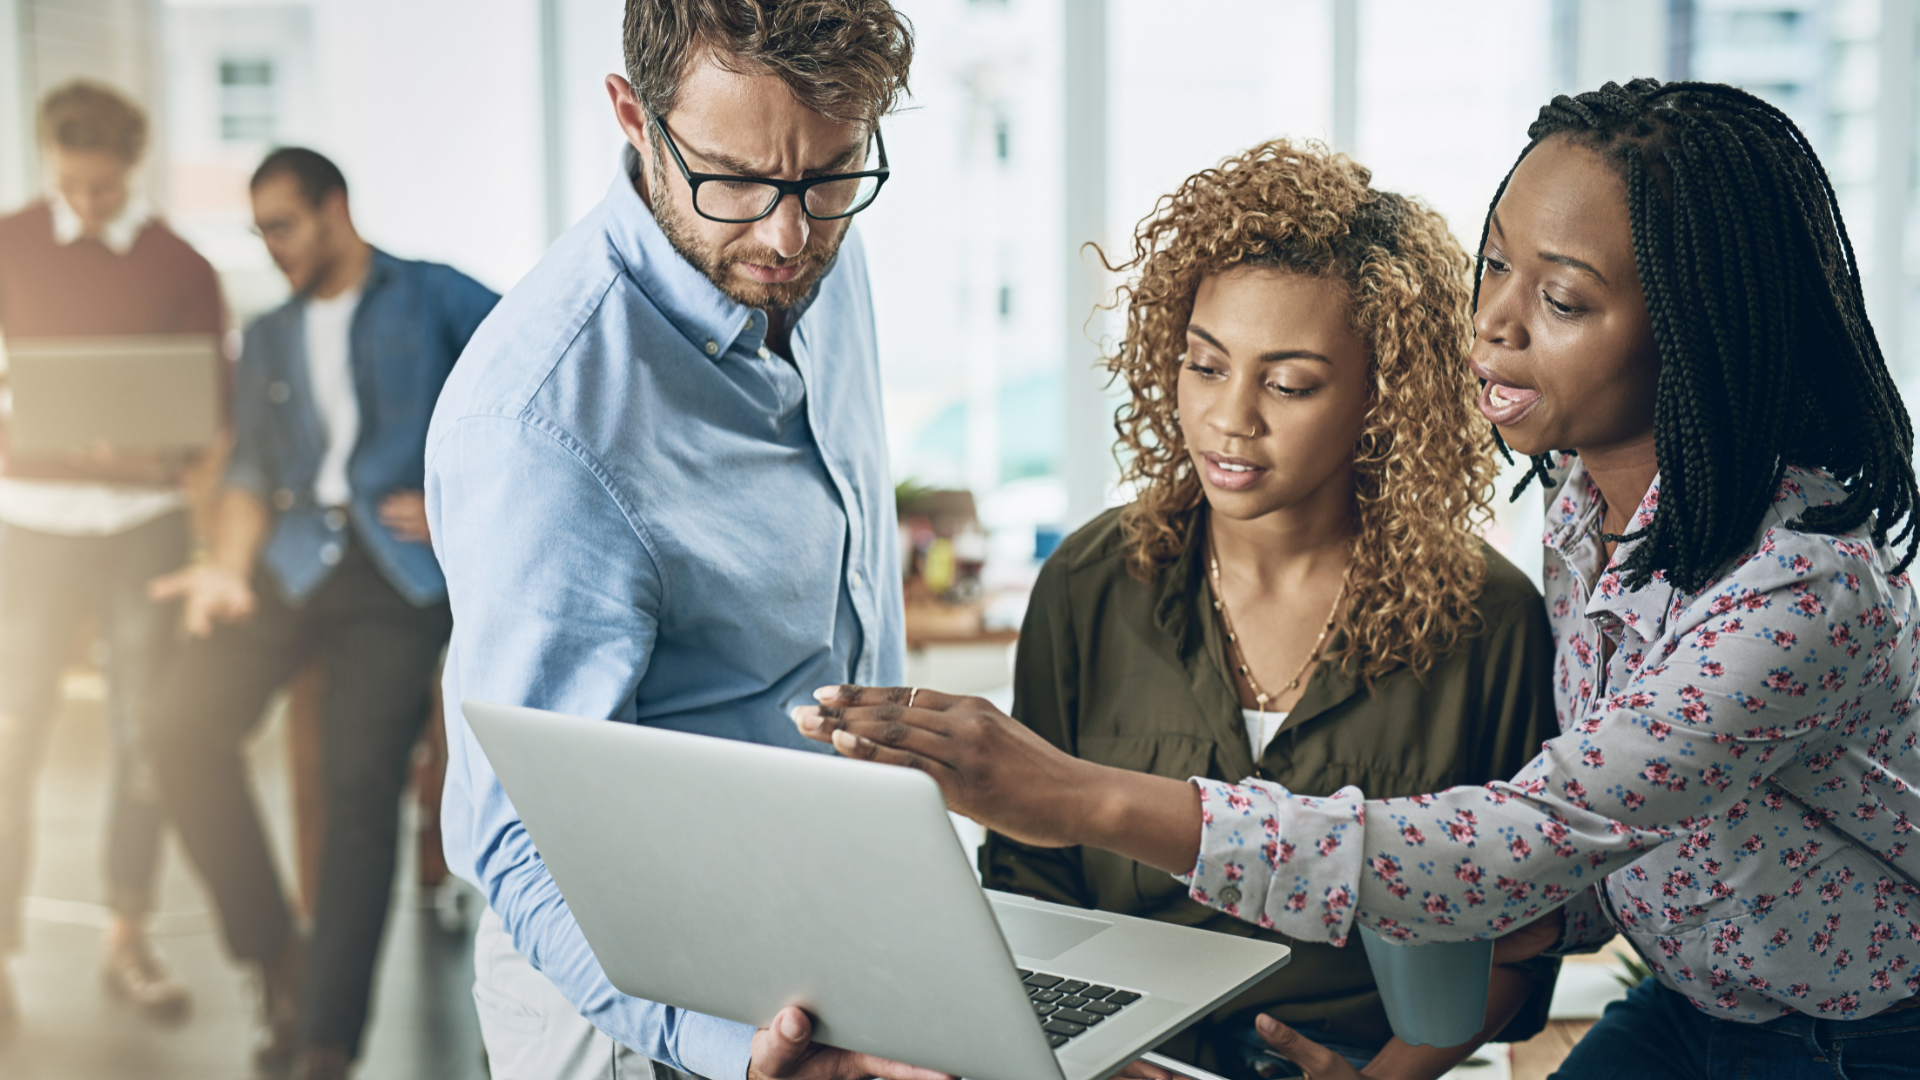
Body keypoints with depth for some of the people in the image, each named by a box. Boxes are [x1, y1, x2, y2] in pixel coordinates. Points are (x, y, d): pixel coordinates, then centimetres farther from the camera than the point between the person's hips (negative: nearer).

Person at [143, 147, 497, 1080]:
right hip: (292, 561, 5)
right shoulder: (268, 337, 24)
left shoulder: (434, 297, 9)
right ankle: (274, 952, -5)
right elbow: (251, 471, 14)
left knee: (362, 784, -13)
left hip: (400, 572, -4)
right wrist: (229, 567, -5)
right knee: (185, 720, -18)